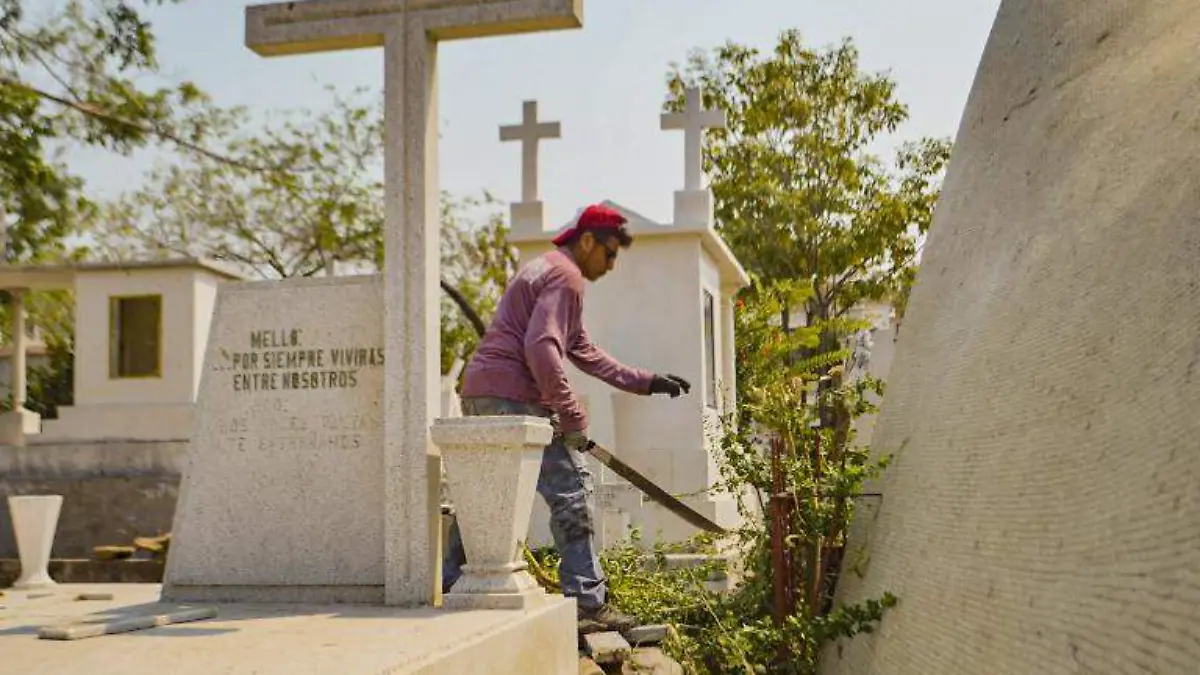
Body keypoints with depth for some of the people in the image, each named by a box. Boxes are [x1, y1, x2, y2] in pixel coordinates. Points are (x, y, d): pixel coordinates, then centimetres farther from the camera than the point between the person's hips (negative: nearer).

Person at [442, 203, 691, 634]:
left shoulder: (545, 271, 28)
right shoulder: (565, 276, -6)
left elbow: (587, 354, 29)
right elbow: (541, 348, -20)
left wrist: (647, 382, 27)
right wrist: (571, 416, -18)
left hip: (478, 393, 10)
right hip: (513, 398, -10)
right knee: (570, 490, -4)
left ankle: (446, 588, 19)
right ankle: (588, 603, -2)